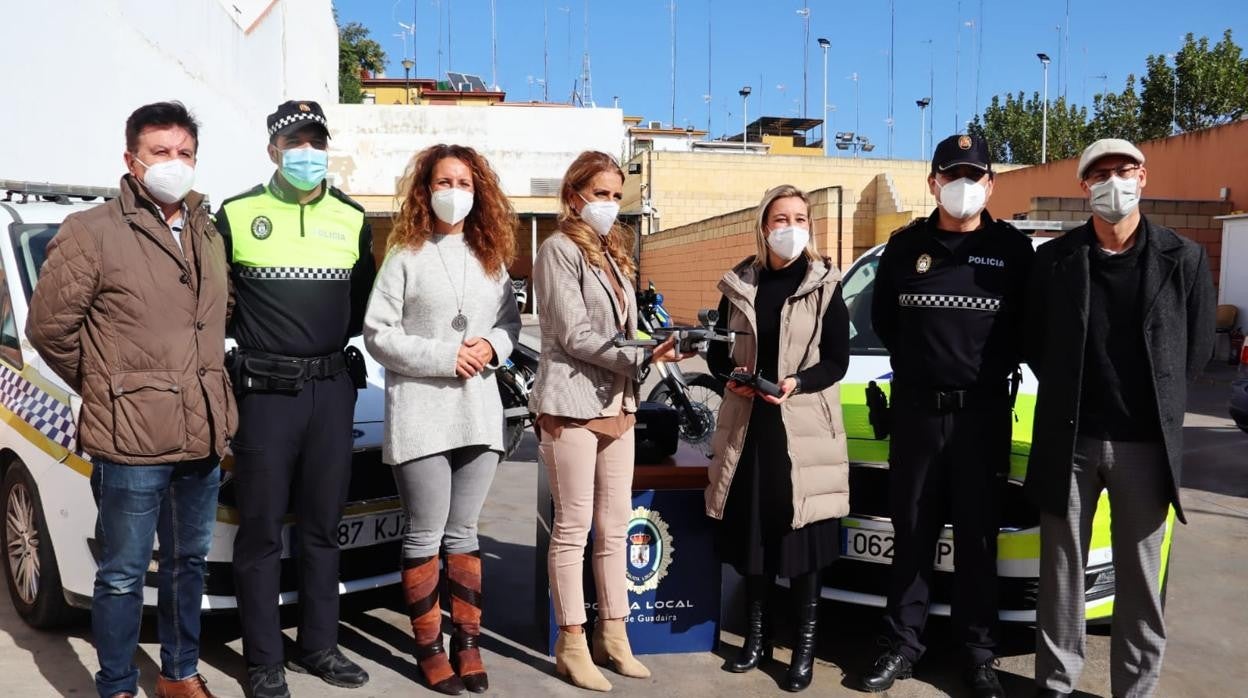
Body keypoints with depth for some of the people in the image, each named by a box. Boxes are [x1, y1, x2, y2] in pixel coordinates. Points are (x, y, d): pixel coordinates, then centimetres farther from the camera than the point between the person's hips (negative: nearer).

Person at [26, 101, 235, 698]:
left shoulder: (208, 234, 10)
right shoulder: (91, 233, -8)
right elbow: (48, 327, -6)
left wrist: (206, 381, 12)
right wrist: (107, 388, 2)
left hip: (203, 434, 6)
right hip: (131, 441, -6)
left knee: (188, 563, 18)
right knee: (123, 575, 6)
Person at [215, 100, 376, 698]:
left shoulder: (352, 219, 8)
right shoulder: (237, 215, -1)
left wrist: (328, 344, 7)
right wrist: (251, 339, 1)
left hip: (332, 388, 3)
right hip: (264, 392, -3)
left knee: (322, 527, 12)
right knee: (262, 532, 3)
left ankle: (319, 645, 24)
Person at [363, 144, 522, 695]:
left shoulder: (492, 257, 10)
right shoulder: (405, 255, -4)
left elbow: (510, 322, 14)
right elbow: (376, 333, -8)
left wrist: (491, 347, -8)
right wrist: (443, 357, -16)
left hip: (479, 411, 4)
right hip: (421, 414, -4)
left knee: (463, 533, 13)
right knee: (424, 537, 4)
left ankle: (467, 643, 22)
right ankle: (429, 647, 17)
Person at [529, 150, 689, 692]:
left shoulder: (613, 253, 19)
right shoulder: (559, 250, -6)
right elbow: (575, 337, -13)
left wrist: (653, 350, 4)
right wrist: (643, 358, -17)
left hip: (617, 405, 8)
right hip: (572, 405, -8)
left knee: (615, 526, 10)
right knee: (573, 528, -1)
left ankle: (612, 634, 21)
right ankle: (572, 644, 9)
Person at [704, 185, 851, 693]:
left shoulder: (824, 285, 0)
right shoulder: (740, 284, 7)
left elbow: (837, 360, -3)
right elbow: (717, 350, 11)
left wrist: (797, 383, -19)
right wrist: (731, 375, -9)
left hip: (804, 426, -3)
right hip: (746, 422, 3)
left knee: (803, 535, 0)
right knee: (752, 531, 8)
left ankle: (805, 646, 12)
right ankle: (756, 635, 24)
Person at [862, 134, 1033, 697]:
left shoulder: (1013, 249, 0)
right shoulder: (905, 245, 6)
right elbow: (882, 318, 14)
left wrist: (995, 367, 1)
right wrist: (917, 361, 6)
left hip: (983, 412, -1)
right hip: (915, 409, 2)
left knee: (978, 536, 7)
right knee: (912, 533, 8)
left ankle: (978, 653, 18)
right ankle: (903, 644, 19)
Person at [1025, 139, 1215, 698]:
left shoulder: (1184, 259, 0)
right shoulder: (1054, 259, -1)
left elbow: (1198, 348, 8)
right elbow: (1033, 342, 9)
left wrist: (1156, 404, 8)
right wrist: (1069, 396, 6)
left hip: (1146, 443, 0)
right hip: (1069, 440, 0)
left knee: (1140, 577, 10)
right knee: (1062, 570, 9)